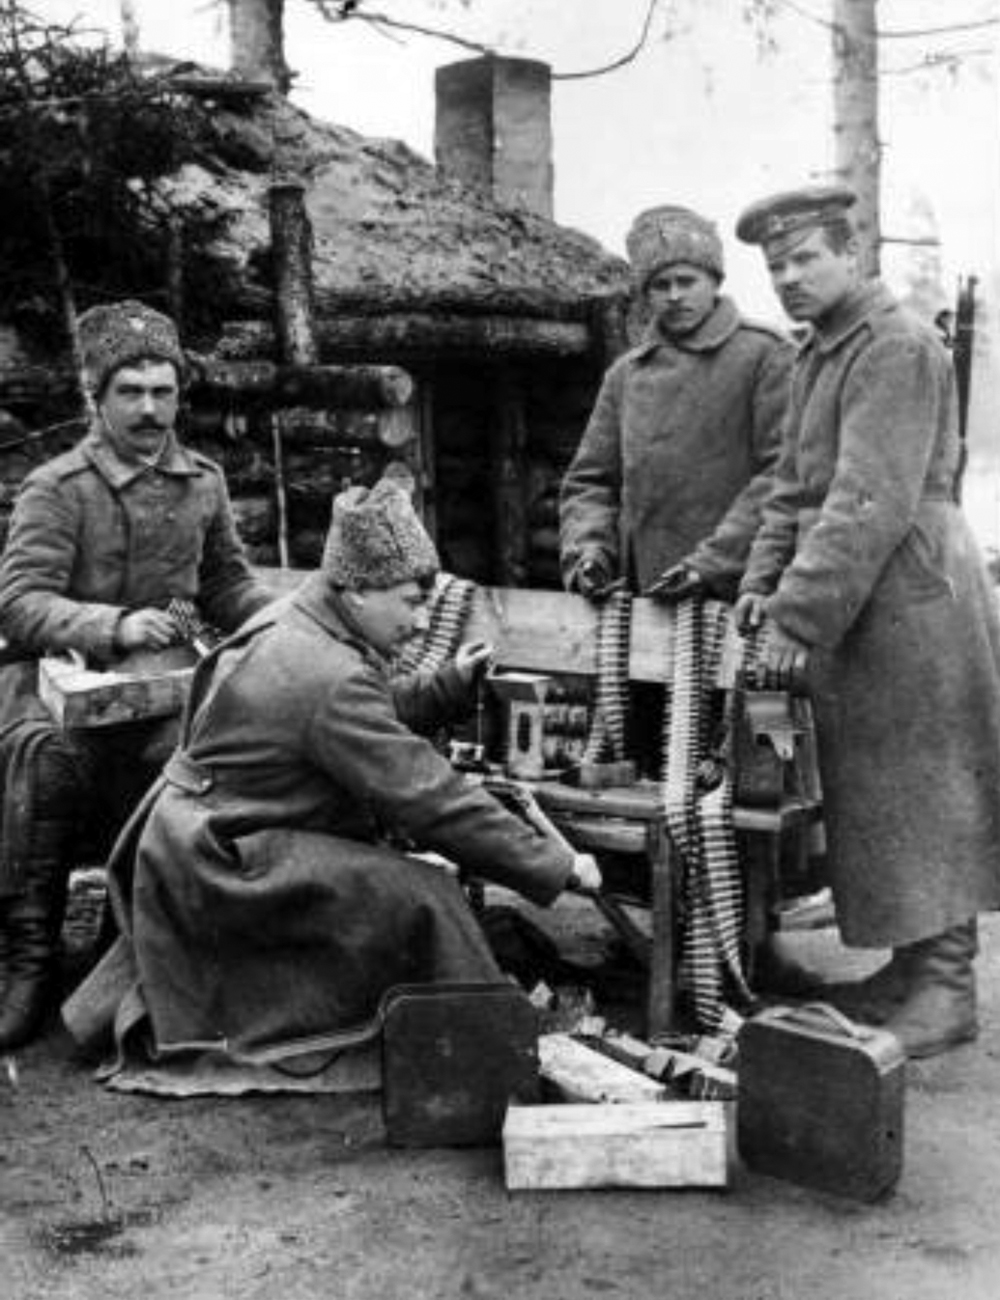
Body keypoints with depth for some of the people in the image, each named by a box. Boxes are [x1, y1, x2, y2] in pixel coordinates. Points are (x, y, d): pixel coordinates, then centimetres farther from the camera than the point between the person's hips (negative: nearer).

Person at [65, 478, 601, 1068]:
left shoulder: (291, 622, 4)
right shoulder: (330, 678, -27)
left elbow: (374, 718, 20)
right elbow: (431, 800, -27)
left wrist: (450, 685, 6)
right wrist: (558, 869, -22)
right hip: (221, 868, -11)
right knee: (420, 897, -18)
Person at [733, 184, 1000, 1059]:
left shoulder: (898, 349, -14)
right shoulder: (819, 356, 17)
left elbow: (870, 504, -21)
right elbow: (796, 488, 21)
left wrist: (801, 617, -22)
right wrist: (764, 580, 8)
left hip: (910, 603, -9)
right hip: (850, 611, 9)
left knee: (921, 795, -4)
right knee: (869, 796, 12)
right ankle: (912, 967, 22)